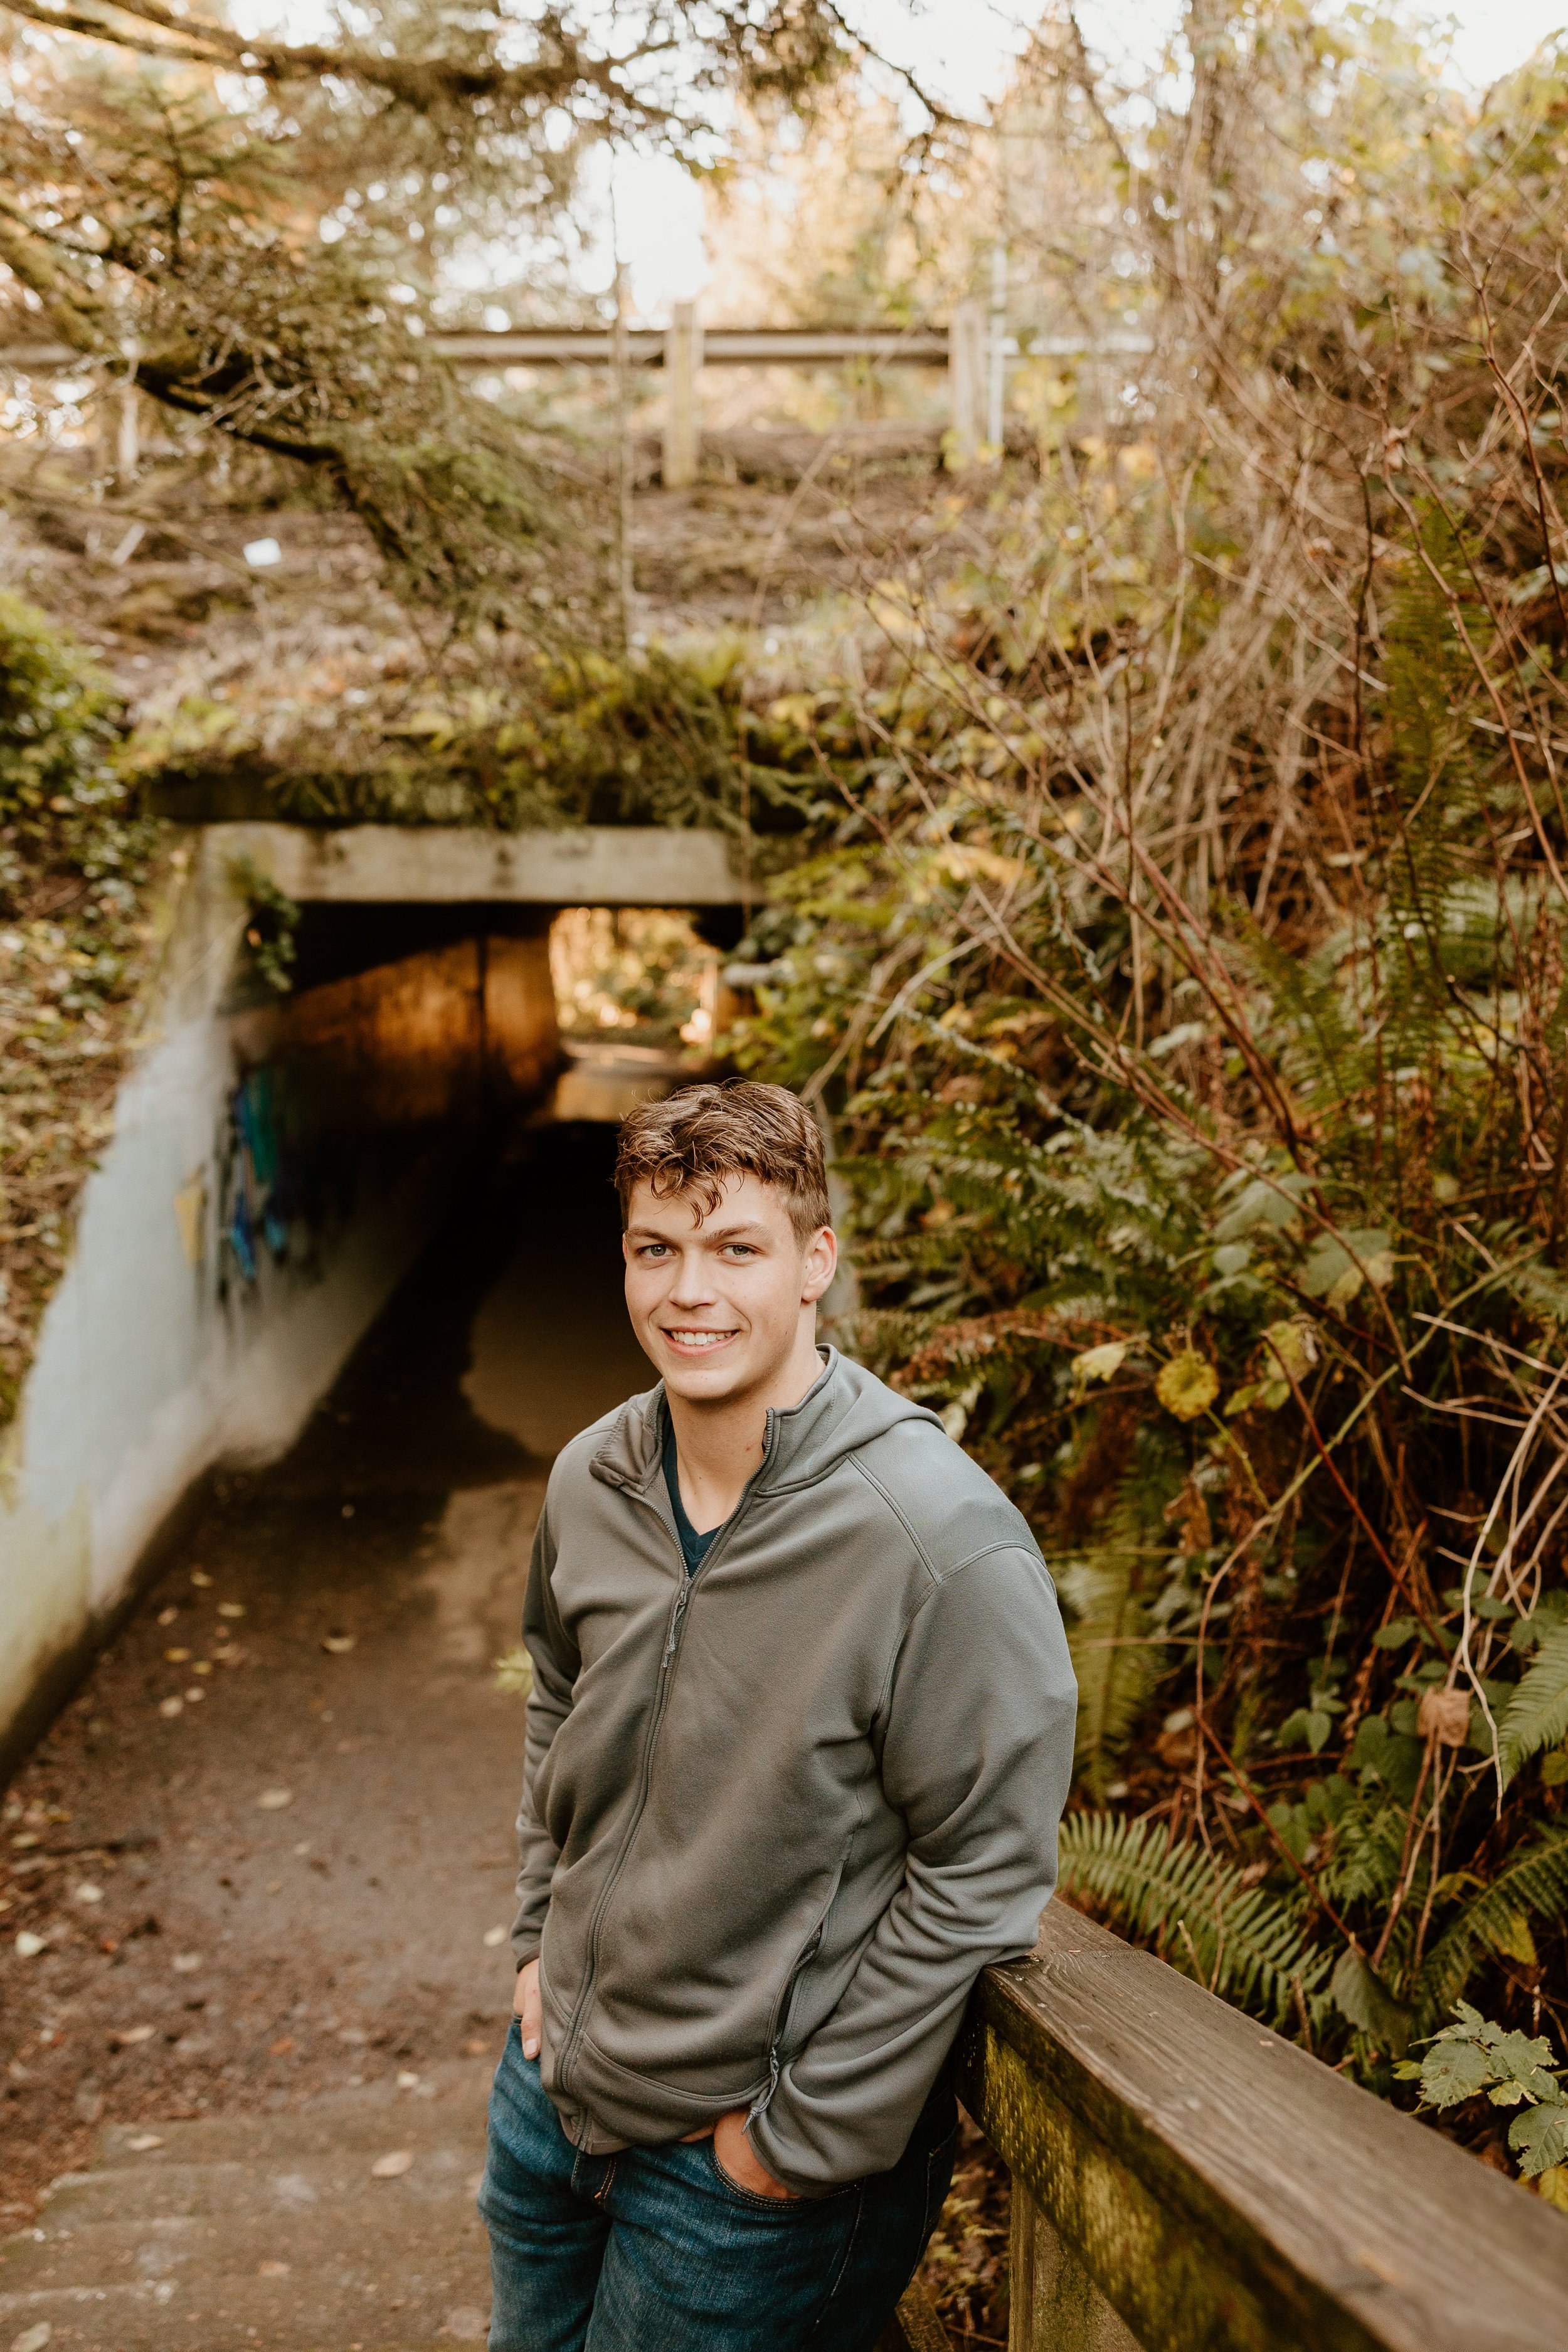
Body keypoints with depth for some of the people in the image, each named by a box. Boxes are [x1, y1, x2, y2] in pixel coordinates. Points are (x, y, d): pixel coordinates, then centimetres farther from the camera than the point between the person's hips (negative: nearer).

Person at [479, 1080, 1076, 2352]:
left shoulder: (947, 1542, -26)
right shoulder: (591, 1479, -5)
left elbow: (983, 1876, -21)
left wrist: (808, 2135, -15)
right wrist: (539, 1934, 9)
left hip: (748, 2164, -6)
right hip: (553, 2077, 6)